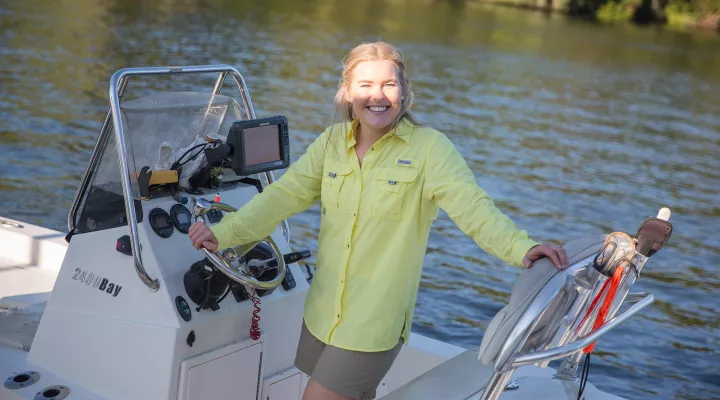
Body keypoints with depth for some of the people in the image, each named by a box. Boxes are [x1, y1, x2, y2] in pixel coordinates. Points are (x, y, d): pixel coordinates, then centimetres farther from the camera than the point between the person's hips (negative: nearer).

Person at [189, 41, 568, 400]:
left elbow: (473, 206, -20)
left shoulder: (430, 148, -11)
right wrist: (224, 232, -14)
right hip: (321, 314, 5)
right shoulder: (332, 141, 2)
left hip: (374, 325, -5)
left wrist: (521, 247, -36)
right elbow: (283, 195, -2)